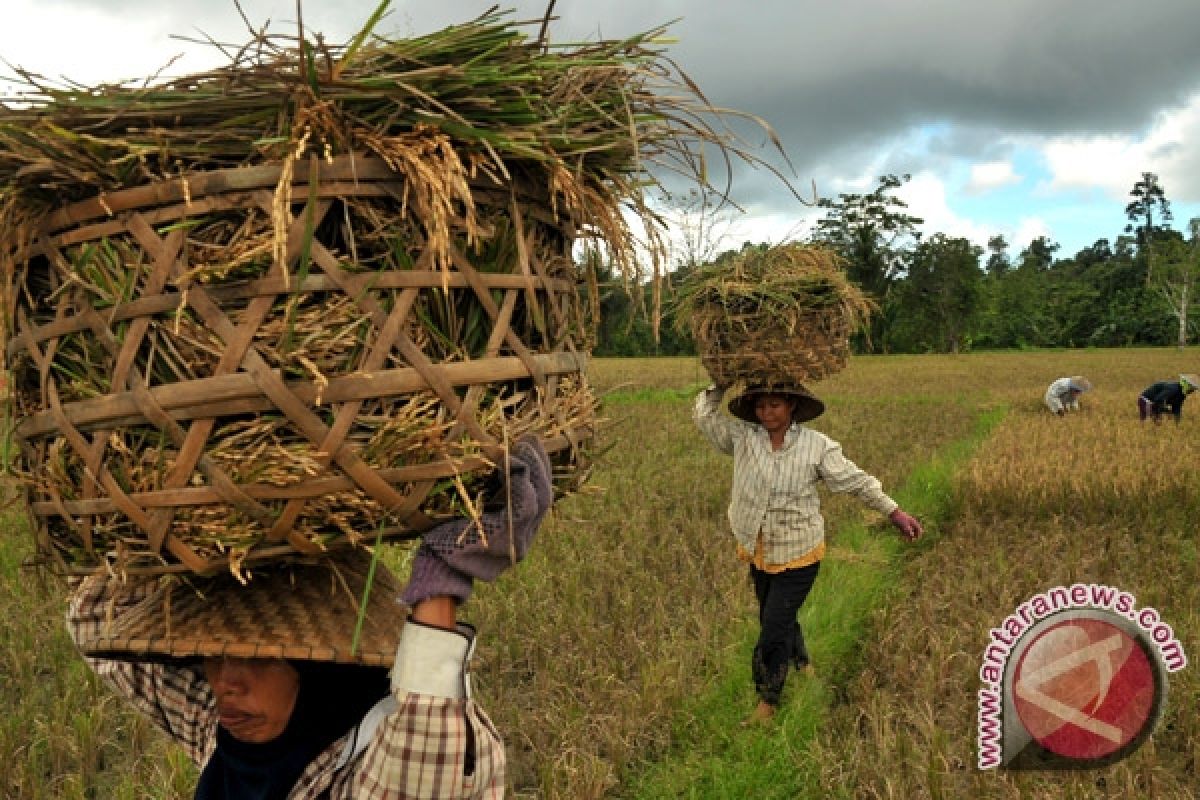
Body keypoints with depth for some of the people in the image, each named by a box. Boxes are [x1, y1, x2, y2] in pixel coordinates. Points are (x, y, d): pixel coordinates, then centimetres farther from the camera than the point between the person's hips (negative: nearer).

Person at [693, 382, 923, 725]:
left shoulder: (817, 446, -13)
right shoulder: (742, 438, -6)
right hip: (757, 551, 4)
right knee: (778, 618, 22)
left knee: (775, 627, -2)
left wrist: (895, 512, -5)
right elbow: (705, 413, -1)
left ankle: (768, 701, 18)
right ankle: (802, 665, 51)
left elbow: (856, 481, -7)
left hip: (798, 554, -4)